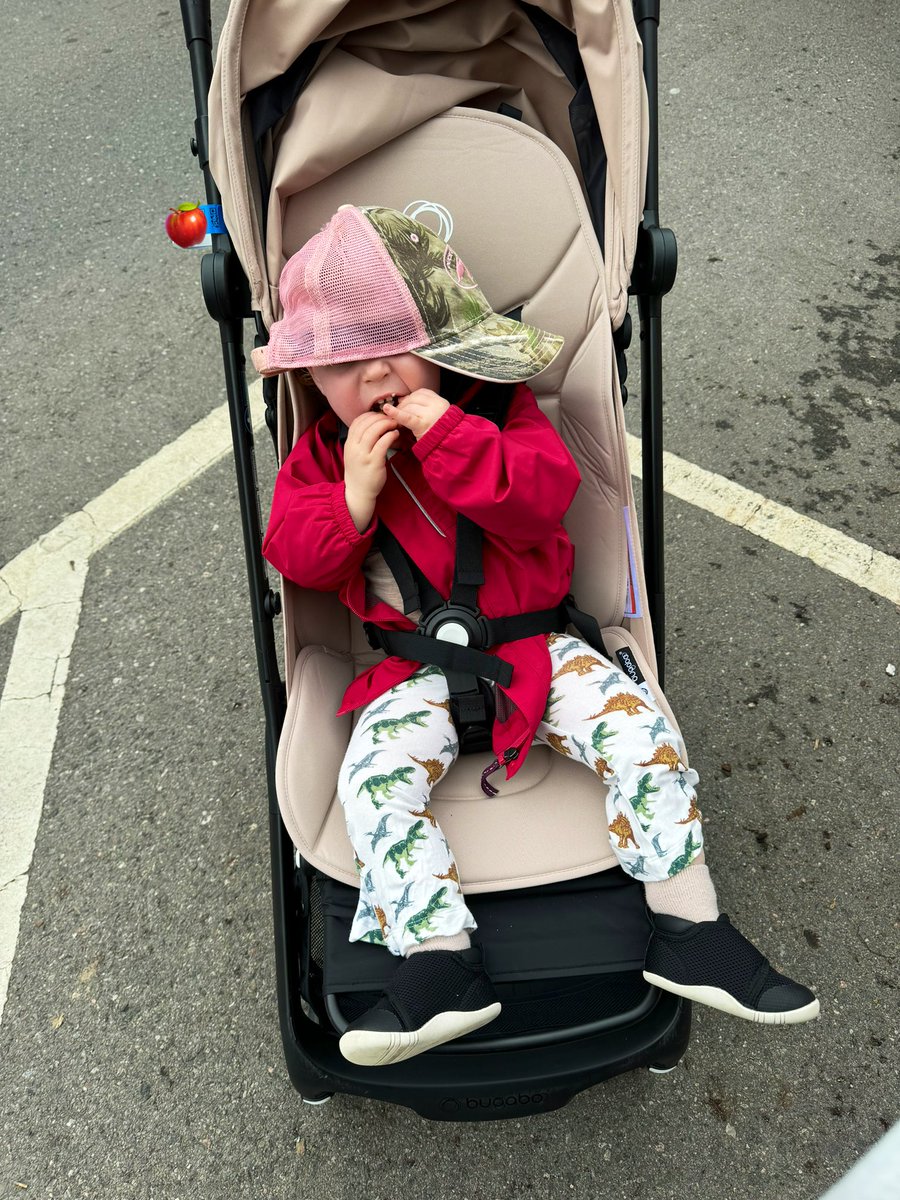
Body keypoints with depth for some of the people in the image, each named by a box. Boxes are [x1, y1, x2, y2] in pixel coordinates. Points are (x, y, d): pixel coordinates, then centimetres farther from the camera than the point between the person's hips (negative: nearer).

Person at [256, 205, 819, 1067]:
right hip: (415, 666, 1)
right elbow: (294, 555, -3)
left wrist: (447, 435, -29)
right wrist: (356, 495, -20)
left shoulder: (499, 409, -4)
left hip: (532, 645, -1)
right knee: (373, 783, -22)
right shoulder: (322, 452, 4)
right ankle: (440, 961, -14)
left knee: (643, 736, -16)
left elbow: (545, 494, -20)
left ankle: (687, 931, -2)